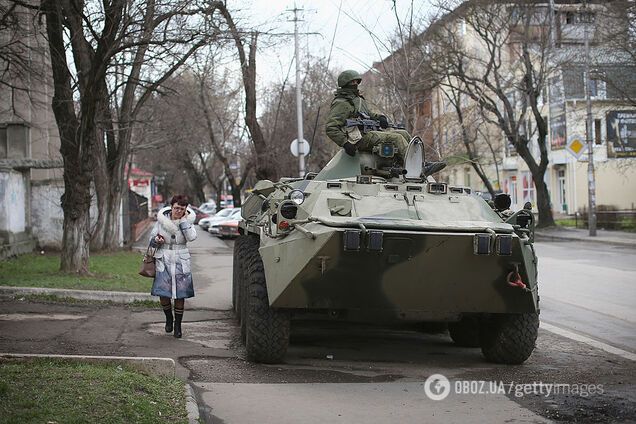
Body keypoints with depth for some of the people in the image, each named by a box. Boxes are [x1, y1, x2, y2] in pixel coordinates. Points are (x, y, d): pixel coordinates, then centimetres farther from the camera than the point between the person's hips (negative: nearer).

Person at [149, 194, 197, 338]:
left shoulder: (188, 221, -1)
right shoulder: (161, 220, -1)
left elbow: (191, 237, -20)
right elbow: (151, 241, 6)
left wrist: (183, 220, -17)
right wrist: (157, 240, -16)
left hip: (181, 262, 0)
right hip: (163, 260, 0)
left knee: (180, 295, 1)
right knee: (163, 293, -7)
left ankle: (178, 325, 17)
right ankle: (169, 318, 22)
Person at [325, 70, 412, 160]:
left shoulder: (359, 99, 23)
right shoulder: (341, 103, -8)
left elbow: (369, 114, 32)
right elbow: (331, 128, -16)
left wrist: (380, 117, 8)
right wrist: (345, 143, -25)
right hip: (362, 138, -10)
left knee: (404, 134, 1)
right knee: (397, 138, -20)